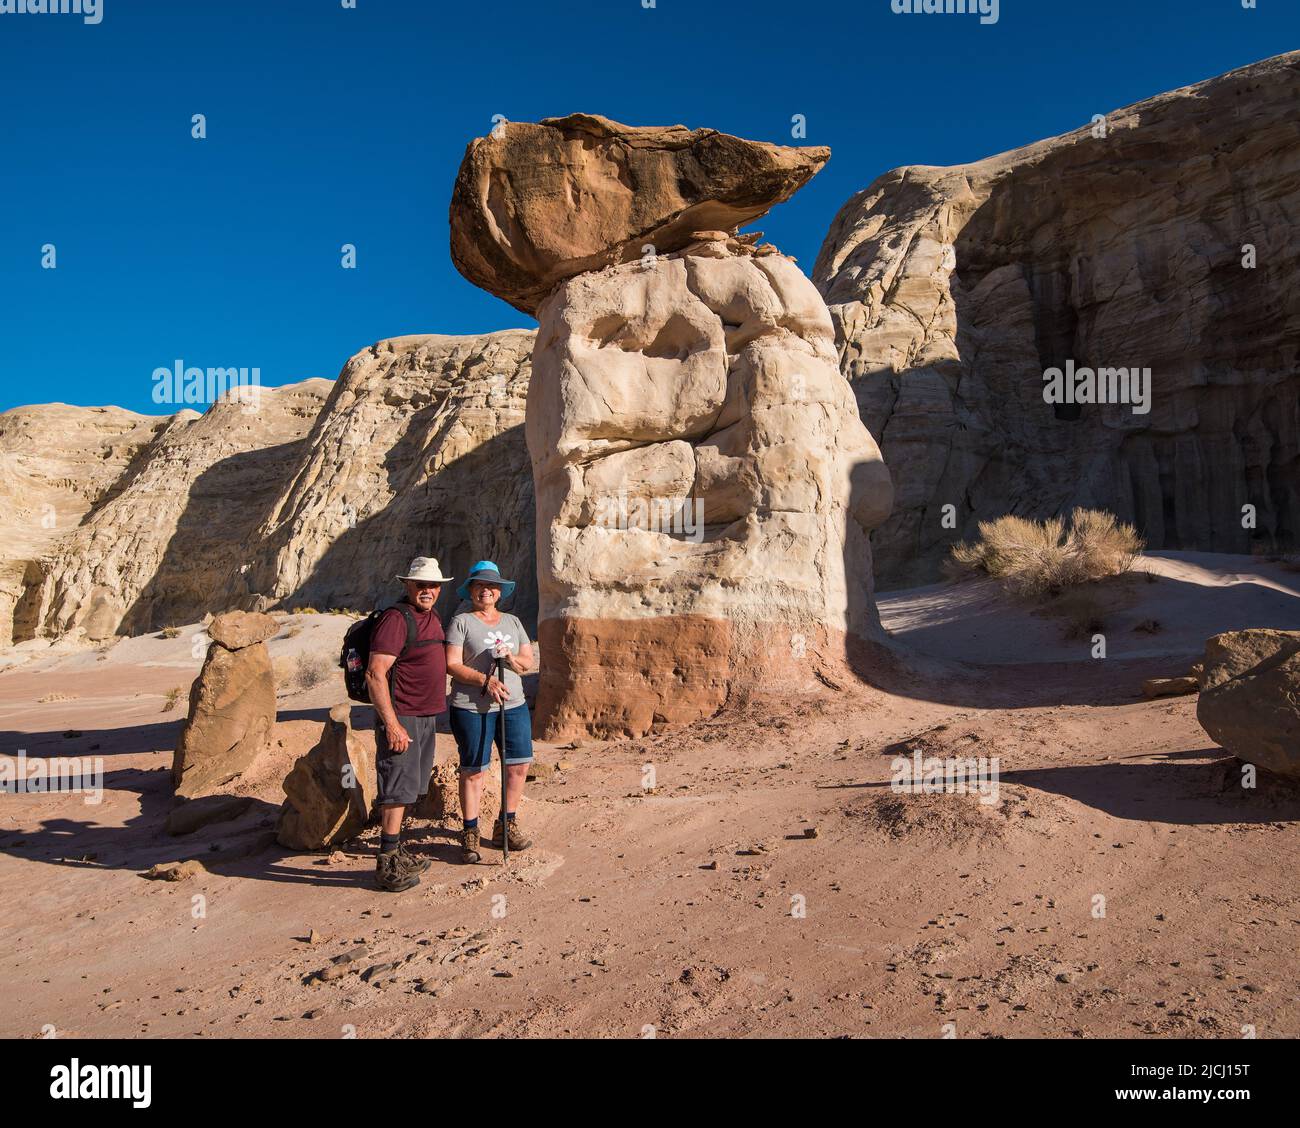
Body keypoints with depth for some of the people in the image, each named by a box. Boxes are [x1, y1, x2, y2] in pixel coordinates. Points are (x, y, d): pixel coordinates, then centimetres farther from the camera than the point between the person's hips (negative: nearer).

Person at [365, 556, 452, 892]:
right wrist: (391, 724, -24)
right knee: (398, 789, -8)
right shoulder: (396, 618, -16)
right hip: (401, 718, -9)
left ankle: (397, 851, 27)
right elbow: (375, 674, -22)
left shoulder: (432, 618, 13)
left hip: (426, 716, 9)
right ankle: (387, 864, -1)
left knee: (411, 789, 16)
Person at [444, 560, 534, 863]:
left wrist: (512, 659, -8)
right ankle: (470, 833, 13)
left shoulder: (512, 622, 15)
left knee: (519, 765, 5)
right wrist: (485, 681, -20)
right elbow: (452, 665, -9)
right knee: (473, 769, 0)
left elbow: (528, 662, 14)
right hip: (471, 707, -5)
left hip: (514, 705, 5)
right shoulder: (461, 622, -1)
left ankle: (506, 826, 20)